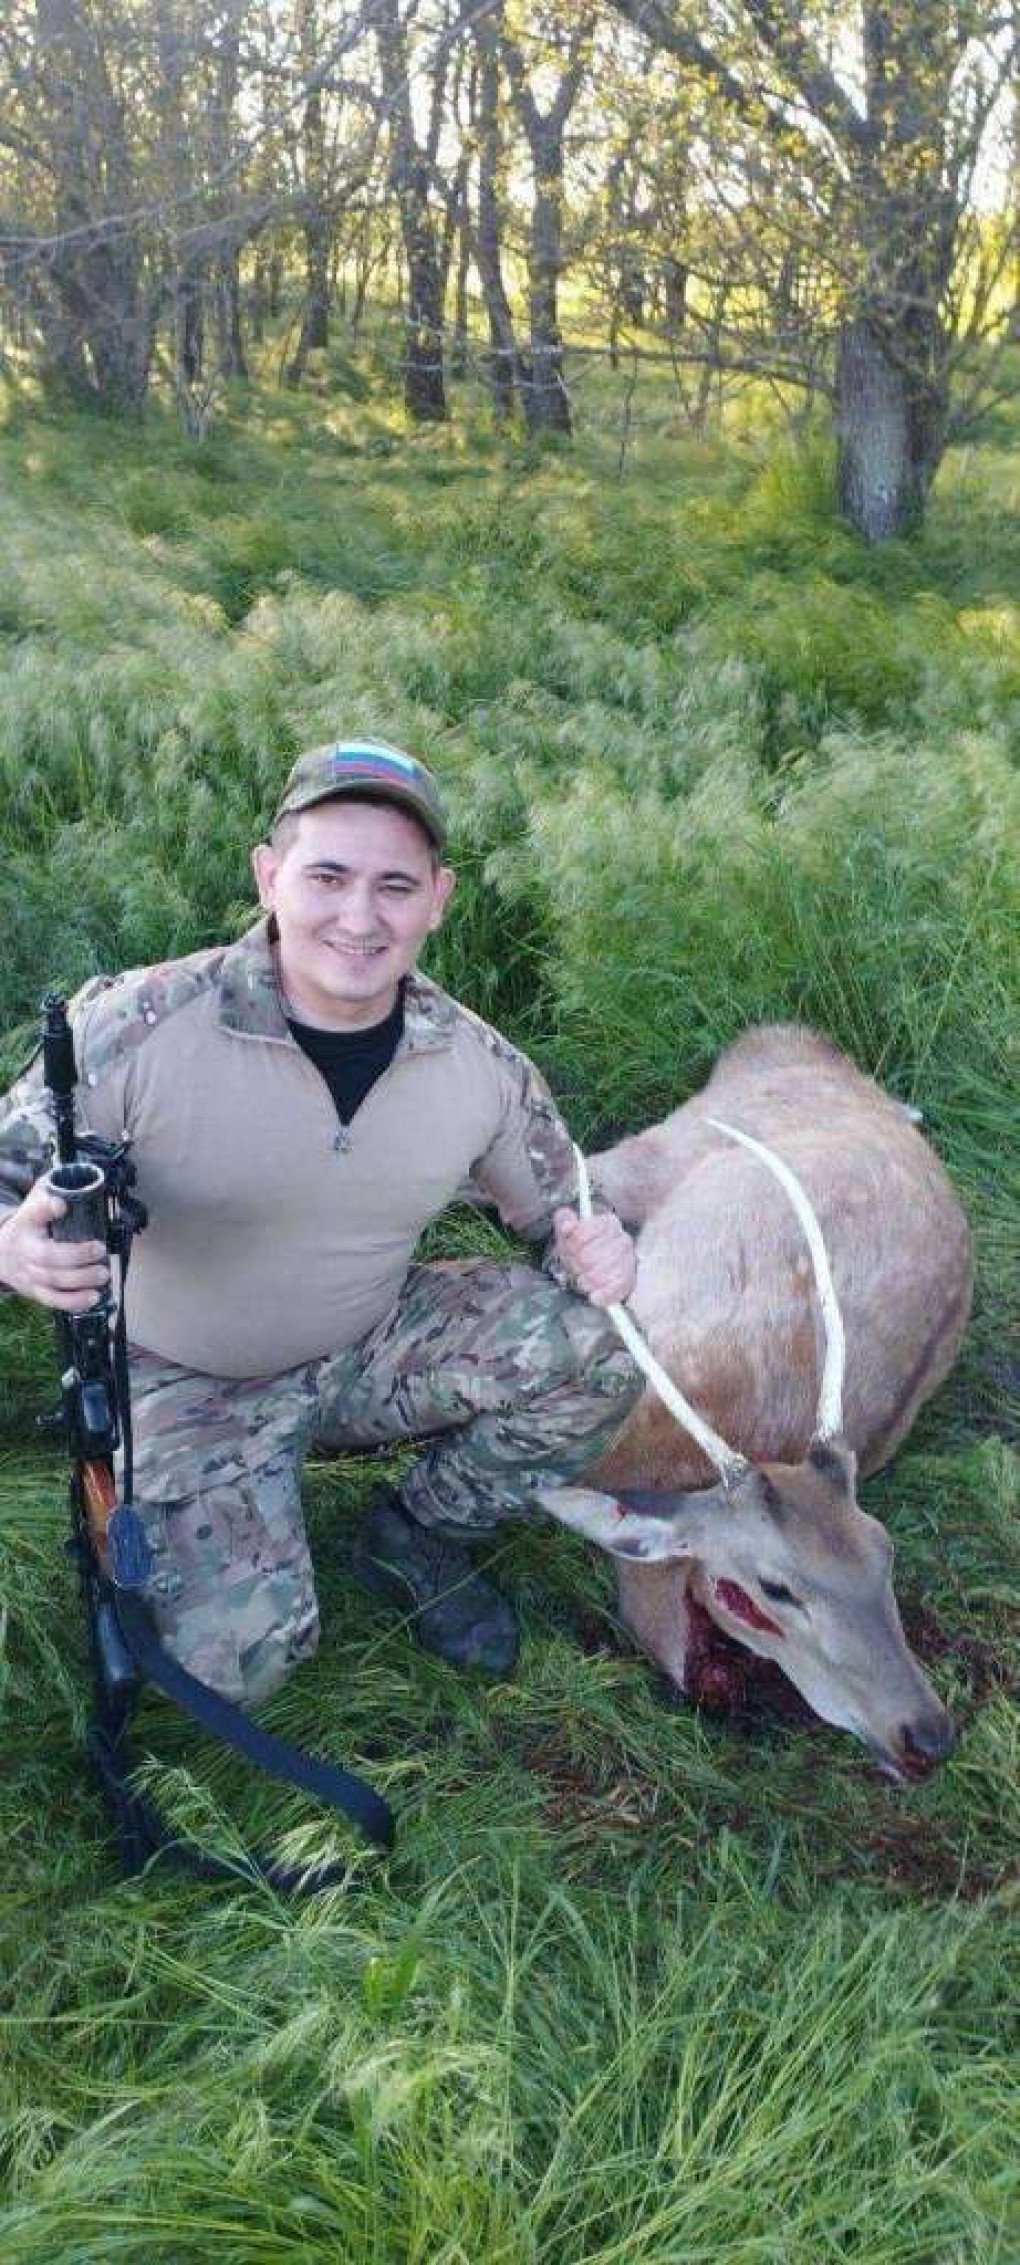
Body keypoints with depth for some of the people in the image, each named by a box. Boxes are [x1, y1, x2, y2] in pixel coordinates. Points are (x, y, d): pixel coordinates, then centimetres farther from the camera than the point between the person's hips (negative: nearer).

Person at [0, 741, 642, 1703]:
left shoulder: (481, 1066, -11)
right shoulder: (139, 1023, -23)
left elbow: (554, 1208, 4)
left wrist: (591, 1246, -21)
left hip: (375, 1349, 3)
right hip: (190, 1384, -3)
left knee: (595, 1342, -18)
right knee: (232, 1656, -20)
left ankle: (418, 1535, 8)